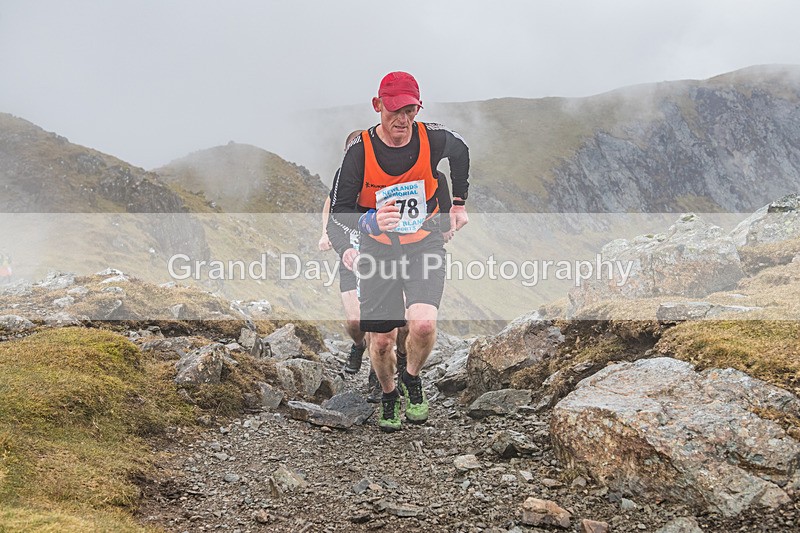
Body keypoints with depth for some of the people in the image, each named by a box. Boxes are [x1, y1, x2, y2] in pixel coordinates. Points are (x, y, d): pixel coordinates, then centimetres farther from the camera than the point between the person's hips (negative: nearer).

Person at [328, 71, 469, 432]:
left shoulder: (433, 138, -12)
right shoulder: (360, 151, -16)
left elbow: (460, 152, 13)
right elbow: (339, 209, -13)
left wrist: (458, 204, 19)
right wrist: (357, 235, -34)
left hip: (425, 243, 0)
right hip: (379, 249, 0)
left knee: (423, 323, -23)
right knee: (381, 341, 1)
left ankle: (412, 380, 10)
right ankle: (389, 395, 34)